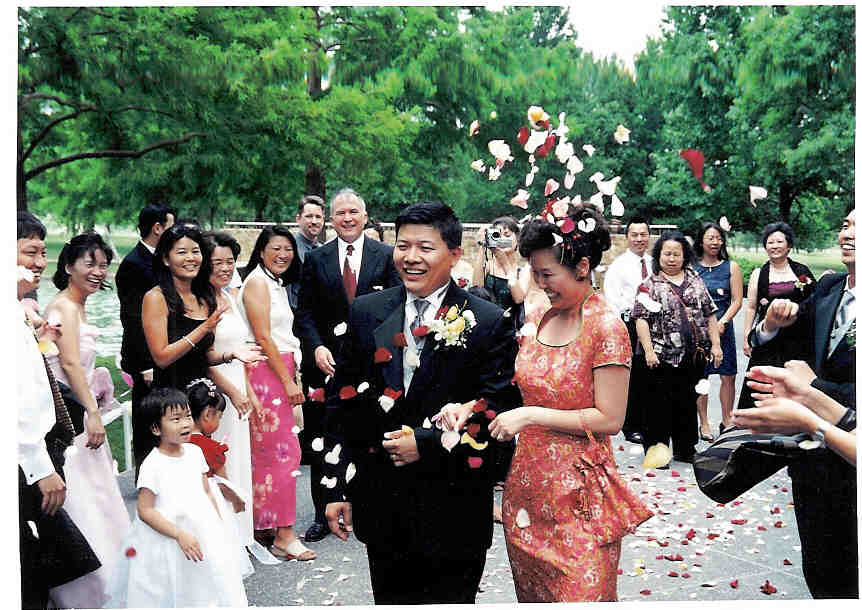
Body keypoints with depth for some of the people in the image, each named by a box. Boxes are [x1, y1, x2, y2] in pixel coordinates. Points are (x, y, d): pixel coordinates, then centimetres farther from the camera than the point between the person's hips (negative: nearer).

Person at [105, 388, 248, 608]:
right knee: (170, 597, 3)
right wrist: (180, 535, -21)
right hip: (164, 539, -5)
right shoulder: (153, 465, -15)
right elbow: (145, 510, -16)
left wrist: (219, 527, 11)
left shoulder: (195, 452, 3)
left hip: (202, 534, 5)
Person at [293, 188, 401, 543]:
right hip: (327, 363, 1)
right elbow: (305, 313, 3)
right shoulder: (316, 259, 6)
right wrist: (317, 348, -12)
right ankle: (323, 516, 19)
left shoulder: (385, 256, 3)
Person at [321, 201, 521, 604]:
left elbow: (502, 411, -10)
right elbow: (342, 405, 6)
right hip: (381, 507, 3)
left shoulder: (488, 323, -8)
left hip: (453, 512, -3)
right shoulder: (366, 313, 3)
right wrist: (338, 488, 4)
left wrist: (426, 442, -17)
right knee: (390, 600, 16)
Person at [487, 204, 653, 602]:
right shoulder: (537, 320, 4)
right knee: (530, 592, 18)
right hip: (527, 483, 6)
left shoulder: (606, 327, -14)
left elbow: (609, 419, -16)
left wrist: (531, 416, -19)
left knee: (579, 595, 6)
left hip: (577, 493, -6)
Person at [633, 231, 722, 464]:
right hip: (662, 357, -4)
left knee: (688, 403, 12)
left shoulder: (696, 282, 12)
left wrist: (715, 344, 7)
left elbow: (710, 315, 14)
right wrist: (648, 350, -16)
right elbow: (641, 320, -8)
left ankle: (685, 450, 24)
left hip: (693, 357, 4)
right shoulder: (650, 285, -1)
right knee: (660, 405, 0)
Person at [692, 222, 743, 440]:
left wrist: (722, 322, -11)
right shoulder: (690, 267, 4)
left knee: (728, 376, 2)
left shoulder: (731, 267, 5)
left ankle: (726, 420, 16)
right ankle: (704, 424, 12)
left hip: (723, 327, 1)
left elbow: (737, 301, 2)